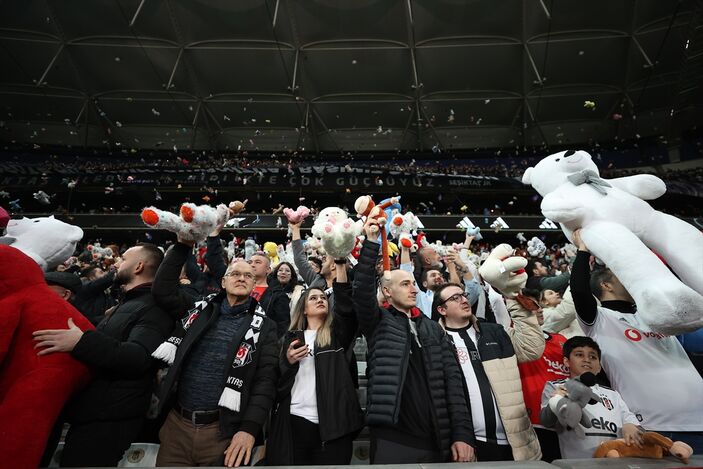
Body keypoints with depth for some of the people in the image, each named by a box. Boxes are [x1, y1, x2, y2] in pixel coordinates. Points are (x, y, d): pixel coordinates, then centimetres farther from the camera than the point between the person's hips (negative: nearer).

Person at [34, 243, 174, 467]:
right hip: (89, 411, 10)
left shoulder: (153, 307, -19)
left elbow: (138, 357, -33)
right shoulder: (126, 303, 15)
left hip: (108, 420, -10)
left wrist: (81, 341, -37)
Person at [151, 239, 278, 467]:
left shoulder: (264, 326, -3)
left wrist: (250, 428, -17)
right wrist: (183, 245, -6)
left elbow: (266, 380, -7)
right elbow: (162, 289, 0)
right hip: (177, 423, 3)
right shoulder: (200, 309, 8)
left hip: (222, 430, -2)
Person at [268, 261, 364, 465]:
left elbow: (346, 304, -13)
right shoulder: (292, 337, 11)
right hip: (294, 422, 2)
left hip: (332, 424, -1)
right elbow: (278, 381, 9)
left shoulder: (336, 333, 5)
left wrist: (341, 263, -21)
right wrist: (288, 361, -12)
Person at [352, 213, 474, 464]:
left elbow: (452, 378, 6)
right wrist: (371, 241, -22)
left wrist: (462, 433, -3)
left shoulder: (434, 328, 10)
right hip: (393, 442, -3)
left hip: (438, 443, 4)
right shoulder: (378, 322, -1)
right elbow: (362, 290, -18)